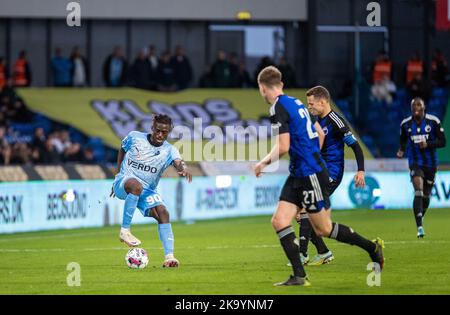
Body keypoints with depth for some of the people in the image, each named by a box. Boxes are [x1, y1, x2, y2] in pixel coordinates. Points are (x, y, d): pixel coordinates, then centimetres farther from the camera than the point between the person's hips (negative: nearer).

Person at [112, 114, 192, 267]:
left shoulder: (169, 150, -6)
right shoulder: (134, 137, -5)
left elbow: (178, 162, -28)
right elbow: (122, 150, 16)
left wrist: (183, 168, -53)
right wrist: (118, 174, 12)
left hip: (148, 191, 3)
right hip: (124, 181, -3)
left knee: (163, 213, -20)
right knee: (136, 185, -39)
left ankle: (169, 257, -21)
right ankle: (124, 231, -32)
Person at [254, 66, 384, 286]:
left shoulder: (278, 108, -16)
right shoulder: (295, 103, 12)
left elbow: (283, 147, -22)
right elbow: (318, 134, 20)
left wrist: (263, 163, -5)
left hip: (310, 175, -9)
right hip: (298, 175, 9)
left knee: (323, 229, 2)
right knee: (279, 221, 0)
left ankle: (372, 248, 16)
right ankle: (299, 276, -3)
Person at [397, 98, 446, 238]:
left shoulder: (433, 121, -7)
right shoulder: (405, 124, -1)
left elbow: (442, 141, -5)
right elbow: (403, 141, 15)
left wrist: (428, 144, -21)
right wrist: (402, 151, -6)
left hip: (431, 163, 1)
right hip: (415, 162, -1)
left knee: (426, 195, 12)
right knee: (418, 192, -20)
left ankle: (421, 217, 41)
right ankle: (420, 226, -25)